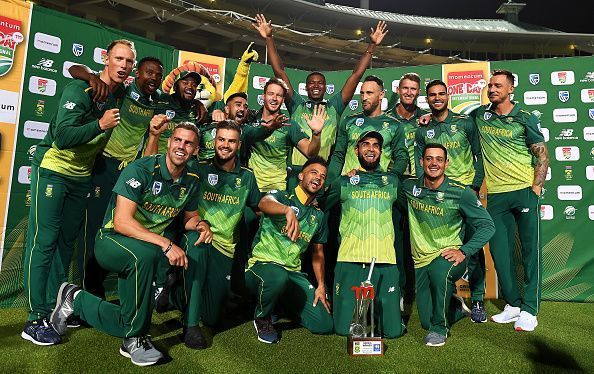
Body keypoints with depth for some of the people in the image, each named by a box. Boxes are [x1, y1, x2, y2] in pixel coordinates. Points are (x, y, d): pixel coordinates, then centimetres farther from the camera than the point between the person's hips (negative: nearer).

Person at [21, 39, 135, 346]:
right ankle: (35, 319, 1)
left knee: (66, 241, 11)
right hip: (52, 169, -7)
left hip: (82, 176, 7)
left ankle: (53, 308, 21)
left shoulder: (122, 95, 4)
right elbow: (62, 137, -24)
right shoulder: (79, 90, -17)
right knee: (43, 241, -5)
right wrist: (100, 125, -30)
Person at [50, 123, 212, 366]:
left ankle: (76, 300, 25)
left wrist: (200, 223, -8)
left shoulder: (191, 180, 1)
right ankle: (135, 338, -20)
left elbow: (189, 217, 17)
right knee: (144, 255, -41)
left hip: (150, 249, 6)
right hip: (111, 242, -6)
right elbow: (122, 222, -26)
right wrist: (166, 244, -35)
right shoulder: (141, 170, -18)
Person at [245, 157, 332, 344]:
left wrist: (321, 286, 8)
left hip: (293, 273, 5)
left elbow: (318, 253, 20)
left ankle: (283, 304, 21)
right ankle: (262, 317, -7)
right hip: (261, 264, -5)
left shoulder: (319, 216, 14)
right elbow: (264, 203, -28)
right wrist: (288, 210, -49)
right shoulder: (281, 196, -2)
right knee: (278, 277, -42)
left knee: (324, 325, -9)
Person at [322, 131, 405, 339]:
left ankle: (375, 308, 28)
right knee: (344, 328, 0)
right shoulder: (343, 182, 12)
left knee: (392, 331, -2)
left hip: (384, 261, 1)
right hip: (350, 260, -1)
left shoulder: (392, 181, 17)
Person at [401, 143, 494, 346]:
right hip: (421, 260, 4)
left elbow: (487, 225, -7)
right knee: (426, 321, 7)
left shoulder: (460, 192, -10)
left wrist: (463, 251, -20)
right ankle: (456, 307, 42)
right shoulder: (410, 187, -2)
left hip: (448, 256, -3)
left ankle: (440, 328, -14)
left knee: (439, 271, -40)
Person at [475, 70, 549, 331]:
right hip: (495, 194, 3)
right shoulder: (480, 115, 10)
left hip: (524, 191, -3)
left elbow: (542, 155, 1)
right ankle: (513, 304, 21)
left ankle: (529, 310, 8)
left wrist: (536, 188, -8)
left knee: (531, 250, 0)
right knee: (499, 251, 5)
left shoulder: (525, 118, 1)